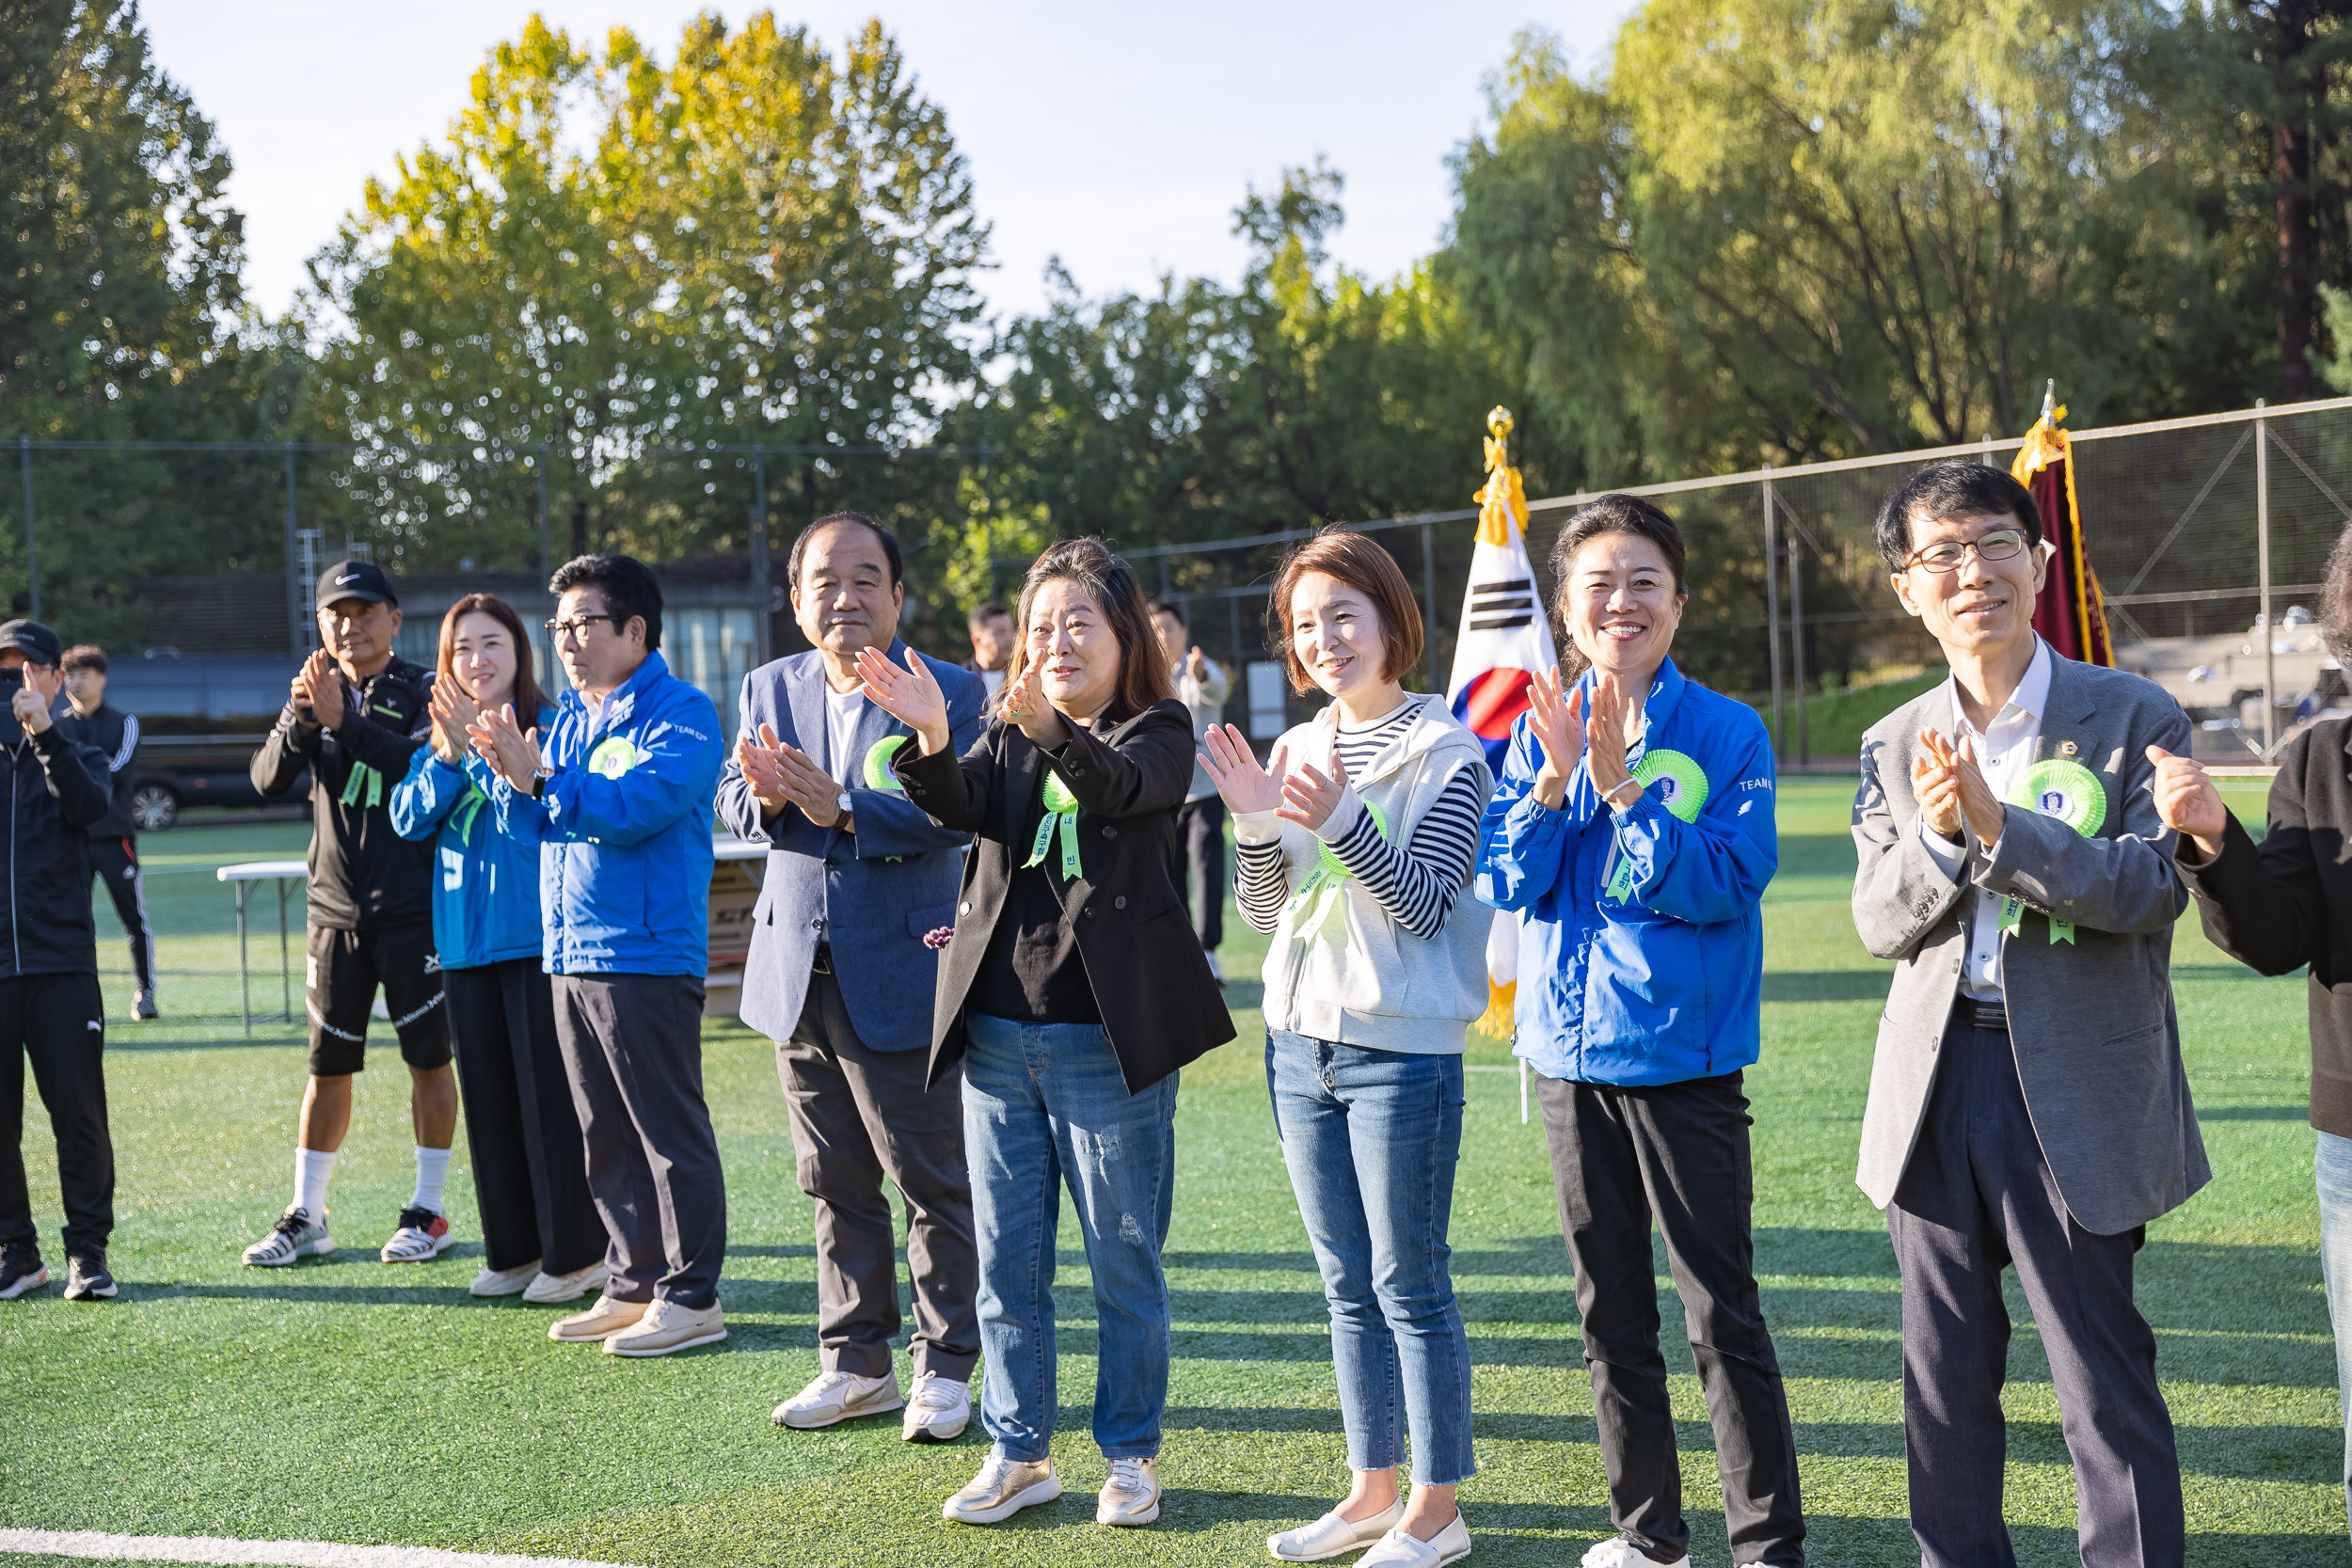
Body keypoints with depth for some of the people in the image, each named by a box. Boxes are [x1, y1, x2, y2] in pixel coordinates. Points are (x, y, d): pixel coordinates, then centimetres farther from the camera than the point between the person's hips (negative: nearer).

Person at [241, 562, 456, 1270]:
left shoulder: (422, 691, -3)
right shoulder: (316, 694, 9)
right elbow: (268, 780, -3)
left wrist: (344, 720, -28)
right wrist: (300, 719, -20)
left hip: (414, 907, -4)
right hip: (336, 911, 4)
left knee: (428, 1057, 2)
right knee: (327, 1066, 7)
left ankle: (427, 1210, 12)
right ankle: (305, 1216, 15)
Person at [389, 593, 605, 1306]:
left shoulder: (552, 725, -6)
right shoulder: (440, 735, 12)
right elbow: (408, 818, 2)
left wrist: (478, 747, -21)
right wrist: (448, 758, -13)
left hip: (540, 936, -6)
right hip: (466, 941, 6)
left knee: (550, 1096, -4)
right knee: (488, 1099, 11)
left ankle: (575, 1253, 5)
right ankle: (513, 1251, 20)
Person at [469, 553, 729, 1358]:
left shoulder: (680, 713, -7)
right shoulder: (568, 719, 18)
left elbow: (636, 808, -21)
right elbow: (531, 825, 13)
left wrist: (540, 779, -25)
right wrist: (508, 772, -5)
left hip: (647, 958, -8)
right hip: (570, 958, 9)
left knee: (670, 1134, -3)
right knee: (605, 1139, 13)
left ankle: (692, 1297, 2)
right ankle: (633, 1285, 22)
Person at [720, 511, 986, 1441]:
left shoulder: (949, 691, -6)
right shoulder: (771, 687, 10)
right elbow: (734, 799, 5)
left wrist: (840, 808, -31)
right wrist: (768, 794, -19)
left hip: (902, 979, -5)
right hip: (797, 976, 5)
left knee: (934, 1185, 2)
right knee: (837, 1184, 14)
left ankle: (943, 1369, 14)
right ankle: (856, 1364, 24)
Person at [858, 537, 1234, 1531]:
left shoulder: (1158, 732, -1)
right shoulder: (1007, 736, 11)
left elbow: (1118, 784, -24)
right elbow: (962, 806, -9)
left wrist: (1050, 727, -45)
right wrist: (930, 737, -31)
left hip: (1106, 1038, -4)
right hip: (997, 1031, 5)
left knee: (1123, 1260, 4)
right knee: (1006, 1261, 9)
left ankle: (1130, 1453, 18)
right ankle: (1019, 1454, 20)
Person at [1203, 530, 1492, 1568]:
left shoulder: (1447, 754, -7)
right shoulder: (1295, 753, 10)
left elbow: (1425, 906, -15)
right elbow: (1265, 915, 8)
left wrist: (1342, 820, -28)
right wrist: (1255, 827, -10)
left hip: (1403, 1052, -6)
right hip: (1301, 1043, 6)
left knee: (1409, 1288, -1)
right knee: (1347, 1287, 14)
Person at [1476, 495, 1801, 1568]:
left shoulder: (1727, 733, -5)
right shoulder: (1541, 728, 6)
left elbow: (1728, 883, -15)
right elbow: (1503, 882, 1)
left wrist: (1622, 787, -21)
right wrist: (1555, 779, -13)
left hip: (1683, 1055, -4)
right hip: (1571, 1050, 5)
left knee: (1721, 1311, -4)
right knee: (1610, 1311, 13)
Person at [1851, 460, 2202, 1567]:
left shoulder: (2134, 719, -3)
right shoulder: (1895, 746, 9)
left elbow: (2151, 889, -14)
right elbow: (1880, 923, 3)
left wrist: (1997, 825, -22)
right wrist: (1936, 835, -17)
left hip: (2076, 1091, -4)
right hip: (1937, 1080, 4)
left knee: (2105, 1386, 1)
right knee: (1944, 1381, 14)